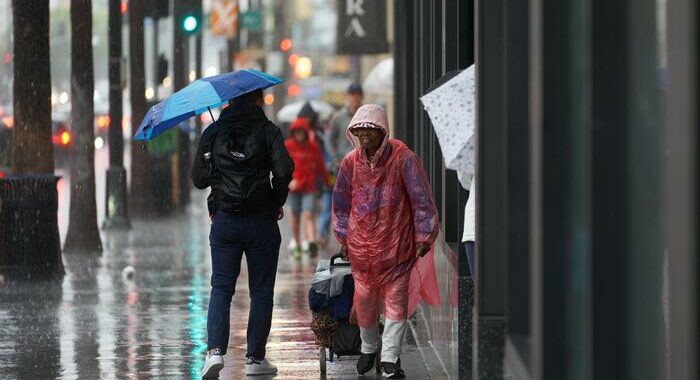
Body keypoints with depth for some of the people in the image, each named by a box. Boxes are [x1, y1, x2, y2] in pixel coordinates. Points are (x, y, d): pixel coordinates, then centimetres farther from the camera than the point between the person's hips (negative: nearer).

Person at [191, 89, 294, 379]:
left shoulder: (212, 132, 4)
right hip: (261, 221, -2)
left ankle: (215, 350, -13)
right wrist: (277, 202, 1)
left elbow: (198, 178, 2)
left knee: (221, 288, 6)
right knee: (261, 291, 8)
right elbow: (284, 170, -15)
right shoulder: (267, 130, -3)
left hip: (223, 221, 2)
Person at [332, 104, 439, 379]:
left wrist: (424, 236, -6)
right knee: (364, 298, 10)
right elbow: (341, 203, 13)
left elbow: (421, 199, -6)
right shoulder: (351, 162, 0)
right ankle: (369, 347, 33)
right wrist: (344, 238, 15)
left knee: (396, 299, -2)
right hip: (361, 244, 3)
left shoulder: (402, 158, -11)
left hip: (396, 243, -3)